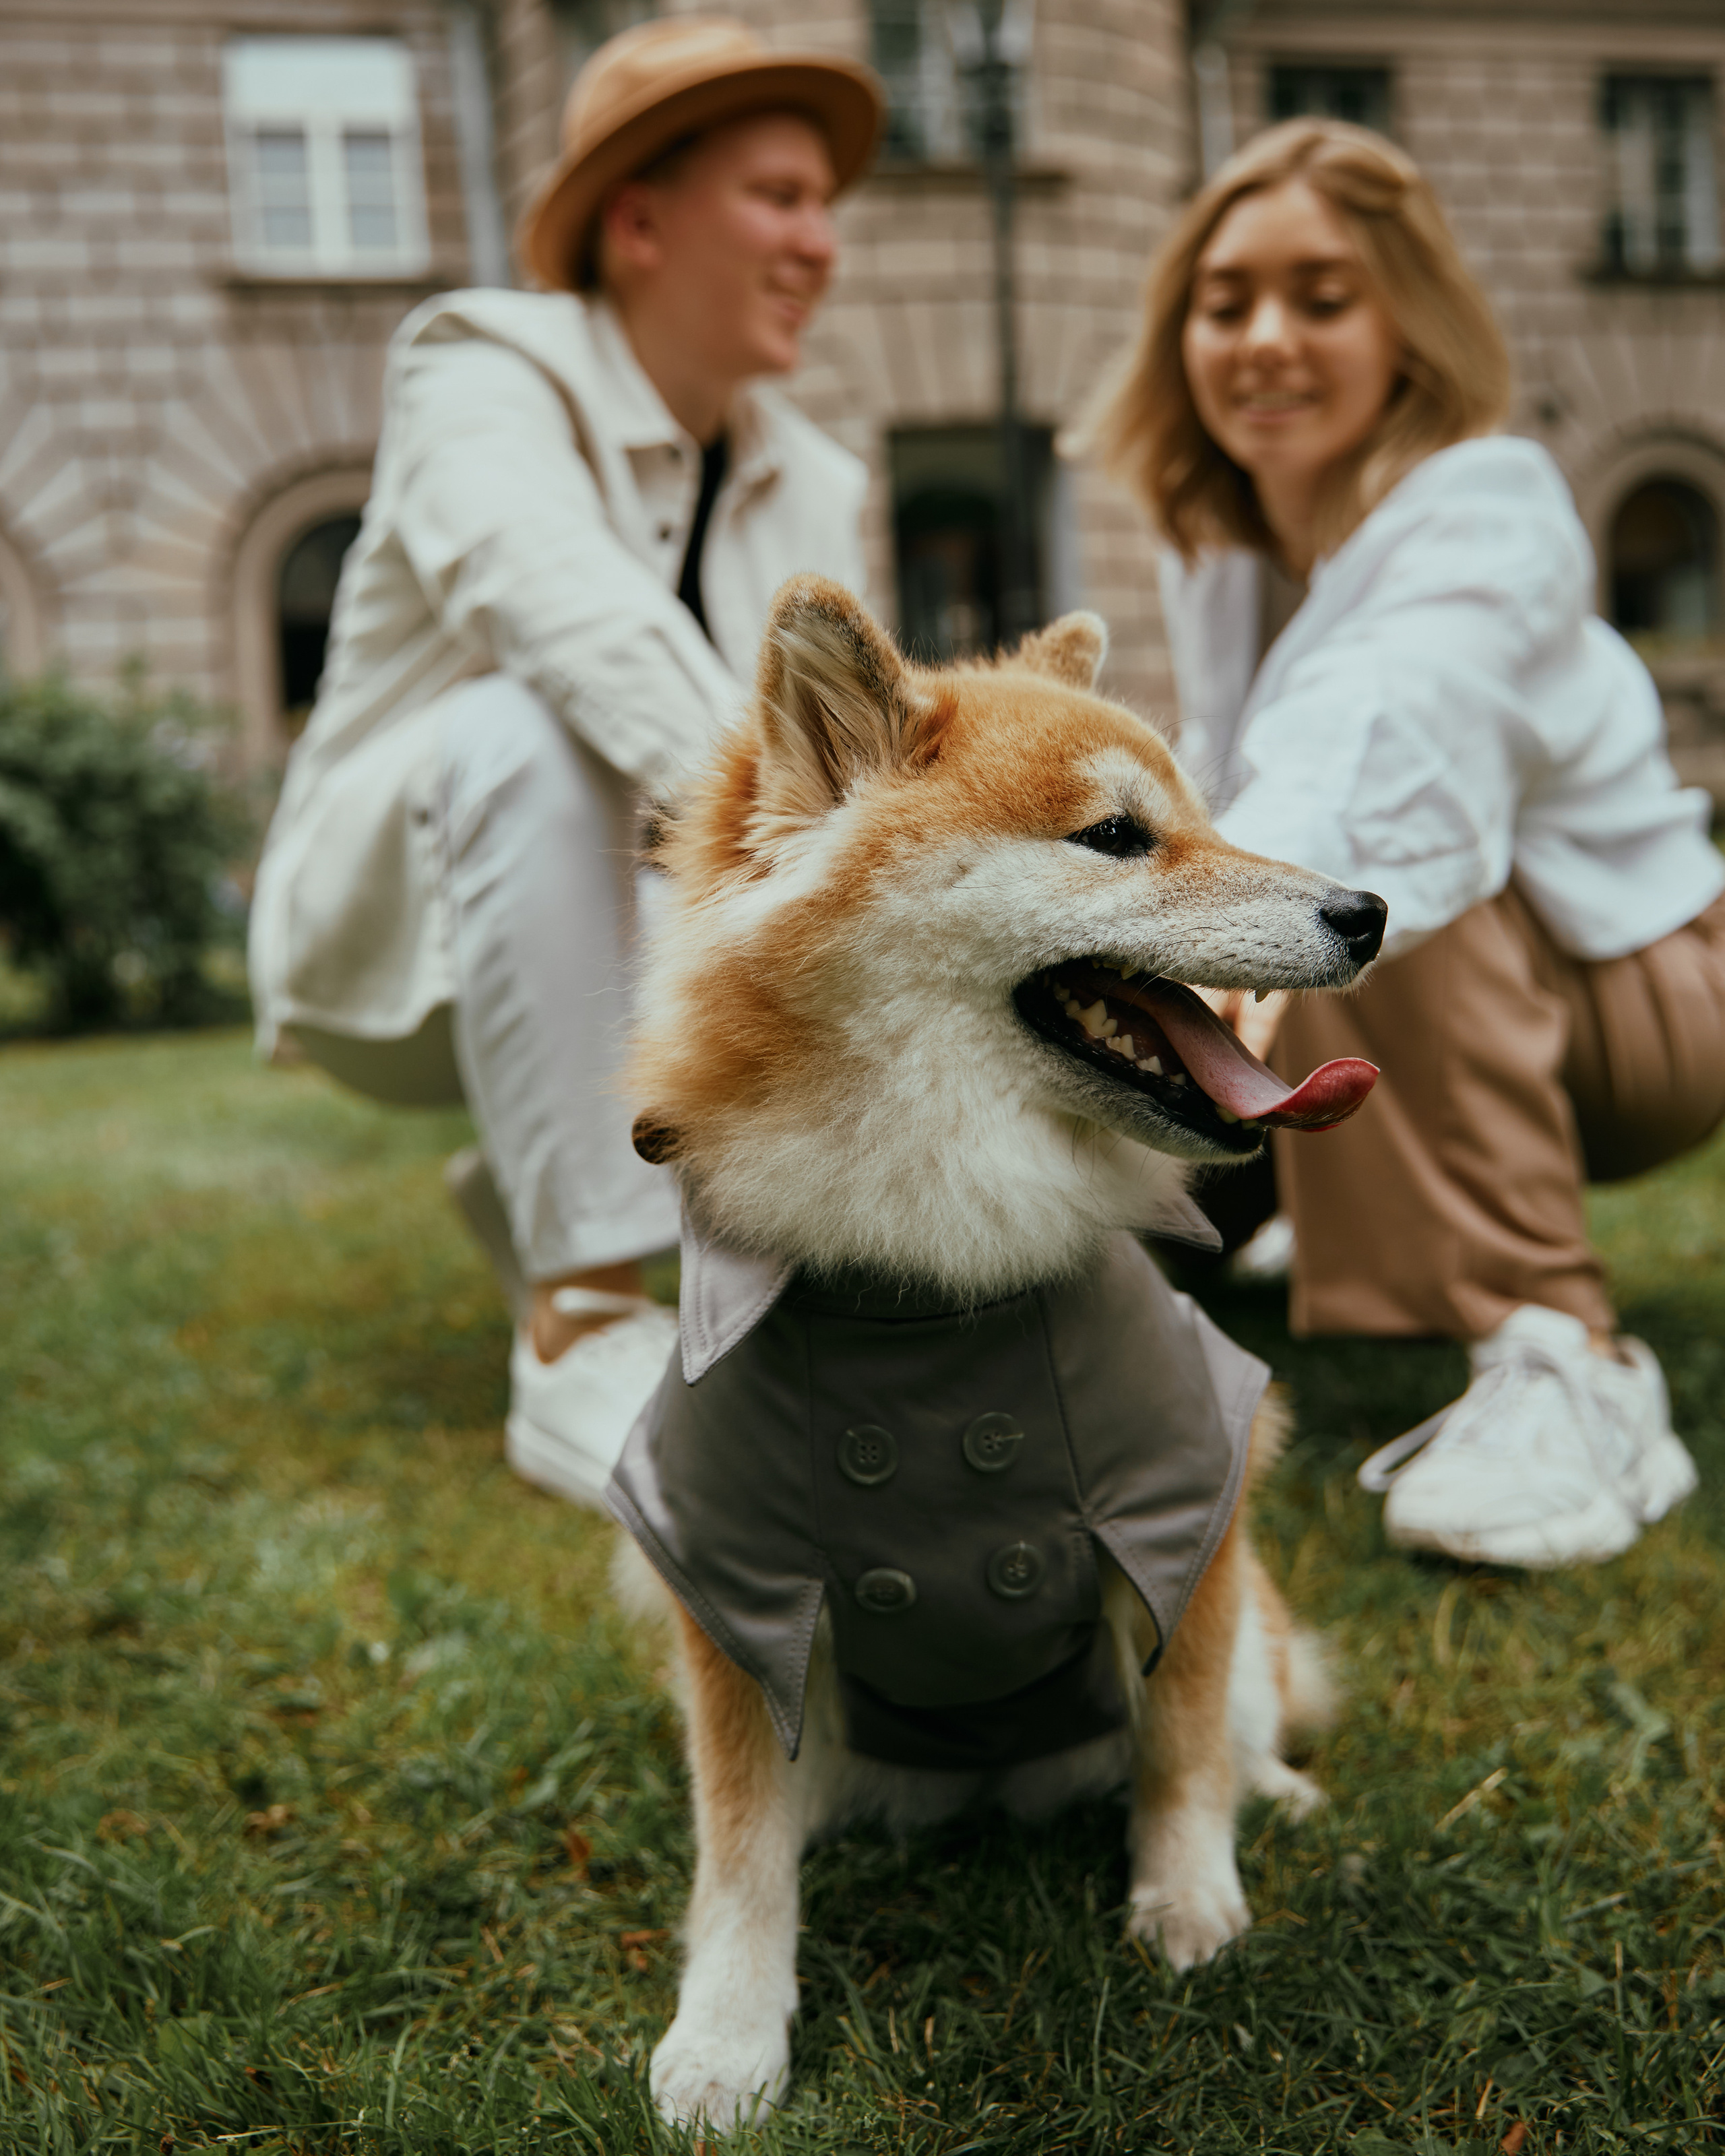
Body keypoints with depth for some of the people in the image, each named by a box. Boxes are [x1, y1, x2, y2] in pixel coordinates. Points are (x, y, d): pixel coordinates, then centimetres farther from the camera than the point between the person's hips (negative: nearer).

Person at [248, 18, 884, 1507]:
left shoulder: (818, 489, 4)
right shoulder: (482, 370, -15)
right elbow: (566, 607, -37)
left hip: (611, 952, 6)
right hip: (398, 934, -6)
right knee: (535, 730, -35)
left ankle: (542, 1181, 8)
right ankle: (580, 1329, -37)